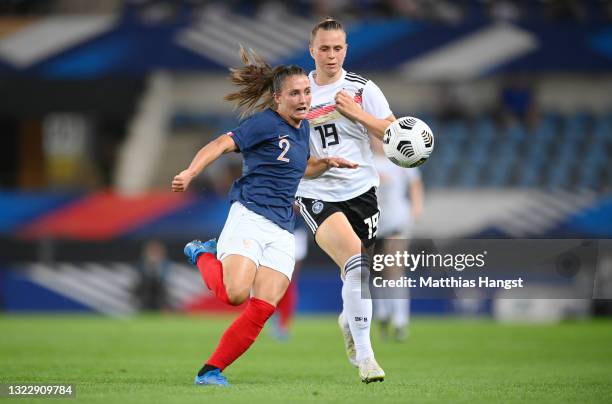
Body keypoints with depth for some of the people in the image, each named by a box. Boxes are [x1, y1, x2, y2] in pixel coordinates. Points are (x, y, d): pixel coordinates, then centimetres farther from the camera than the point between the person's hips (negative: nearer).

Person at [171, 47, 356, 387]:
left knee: (262, 310, -8)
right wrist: (190, 173, -30)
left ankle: (211, 371, -1)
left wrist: (327, 163, 17)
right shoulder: (266, 122, -7)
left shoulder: (302, 127, 18)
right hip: (249, 218, -7)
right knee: (235, 294, -25)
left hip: (281, 231, 7)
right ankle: (203, 255, 7)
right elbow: (222, 144, -15)